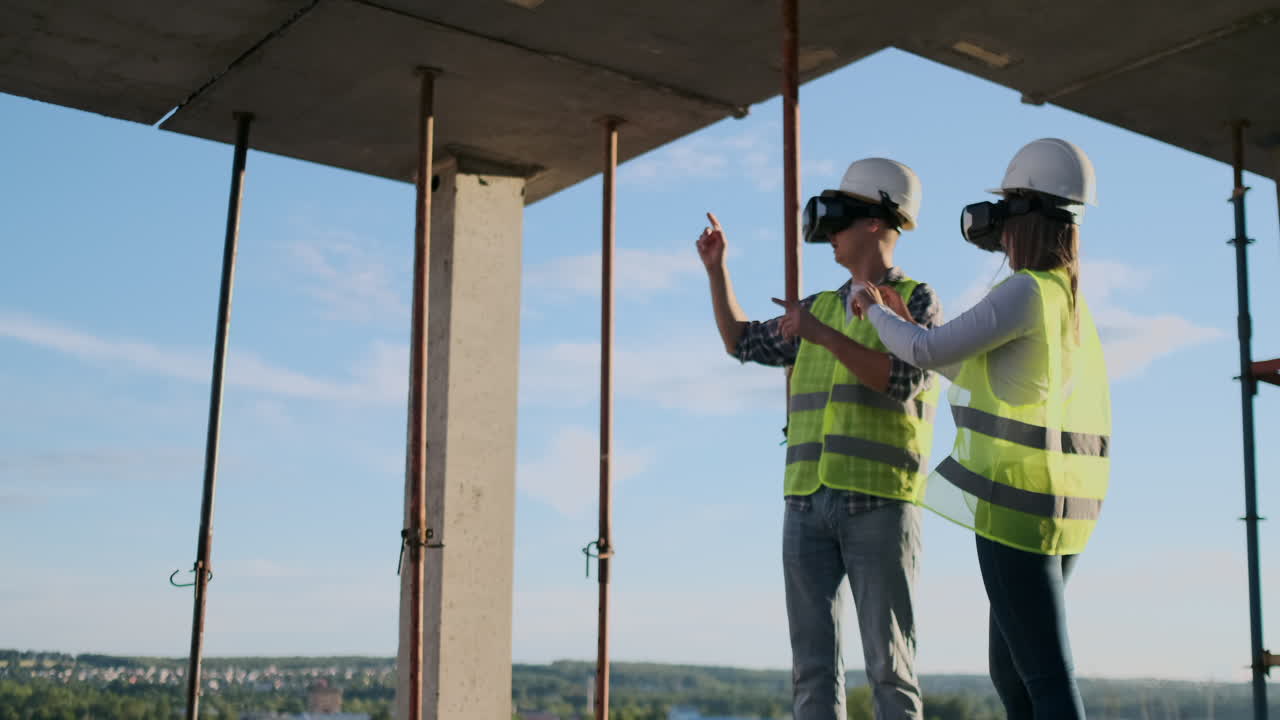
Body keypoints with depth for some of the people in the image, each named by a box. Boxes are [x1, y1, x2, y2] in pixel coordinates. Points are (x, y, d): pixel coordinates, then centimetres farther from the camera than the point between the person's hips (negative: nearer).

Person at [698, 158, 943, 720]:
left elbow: (901, 382, -15)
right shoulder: (822, 308, 20)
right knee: (813, 663, 1)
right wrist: (716, 268, 21)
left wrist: (821, 335, -18)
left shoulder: (917, 303, 2)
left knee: (888, 664, -5)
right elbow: (742, 343, 28)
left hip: (880, 504, -5)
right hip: (808, 504, 6)